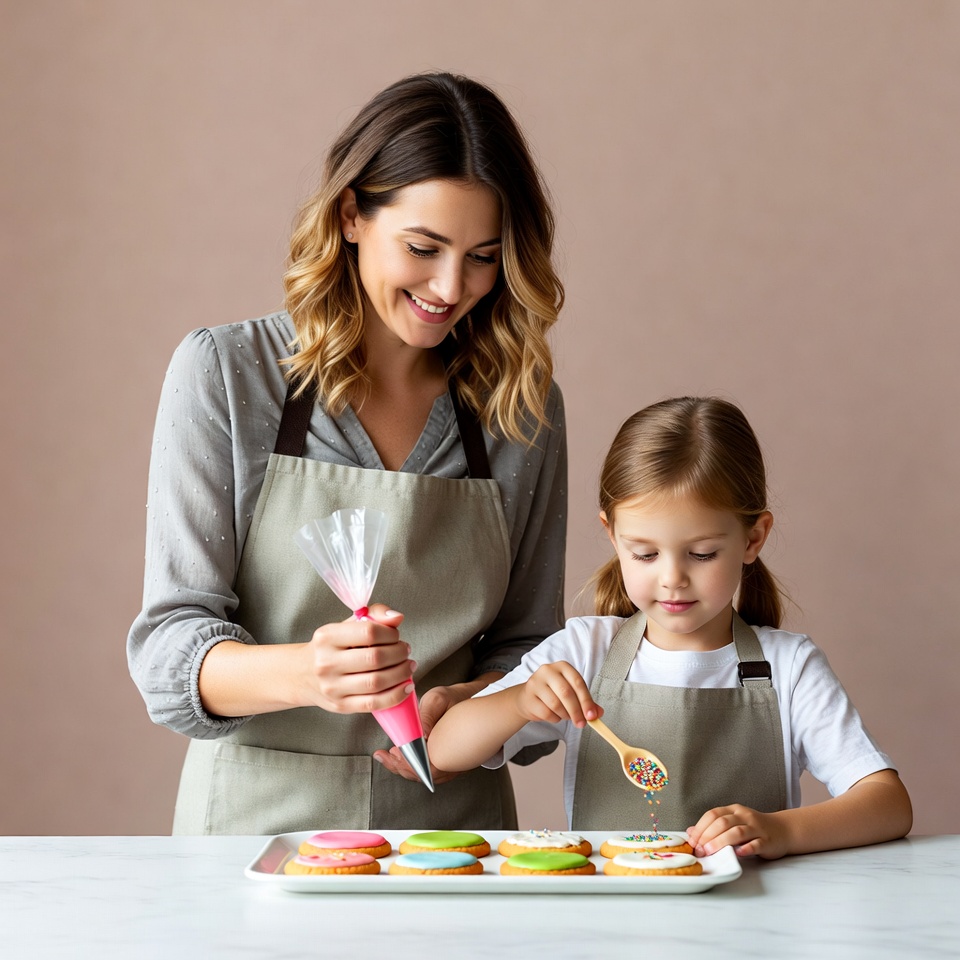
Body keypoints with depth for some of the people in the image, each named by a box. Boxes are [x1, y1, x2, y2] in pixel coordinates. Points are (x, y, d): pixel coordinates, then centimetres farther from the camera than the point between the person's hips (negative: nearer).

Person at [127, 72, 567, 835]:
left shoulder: (524, 406, 7)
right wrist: (302, 674, -25)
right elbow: (170, 647, -6)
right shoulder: (223, 373, -1)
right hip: (260, 818, -2)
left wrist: (464, 705, -8)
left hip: (451, 821, 3)